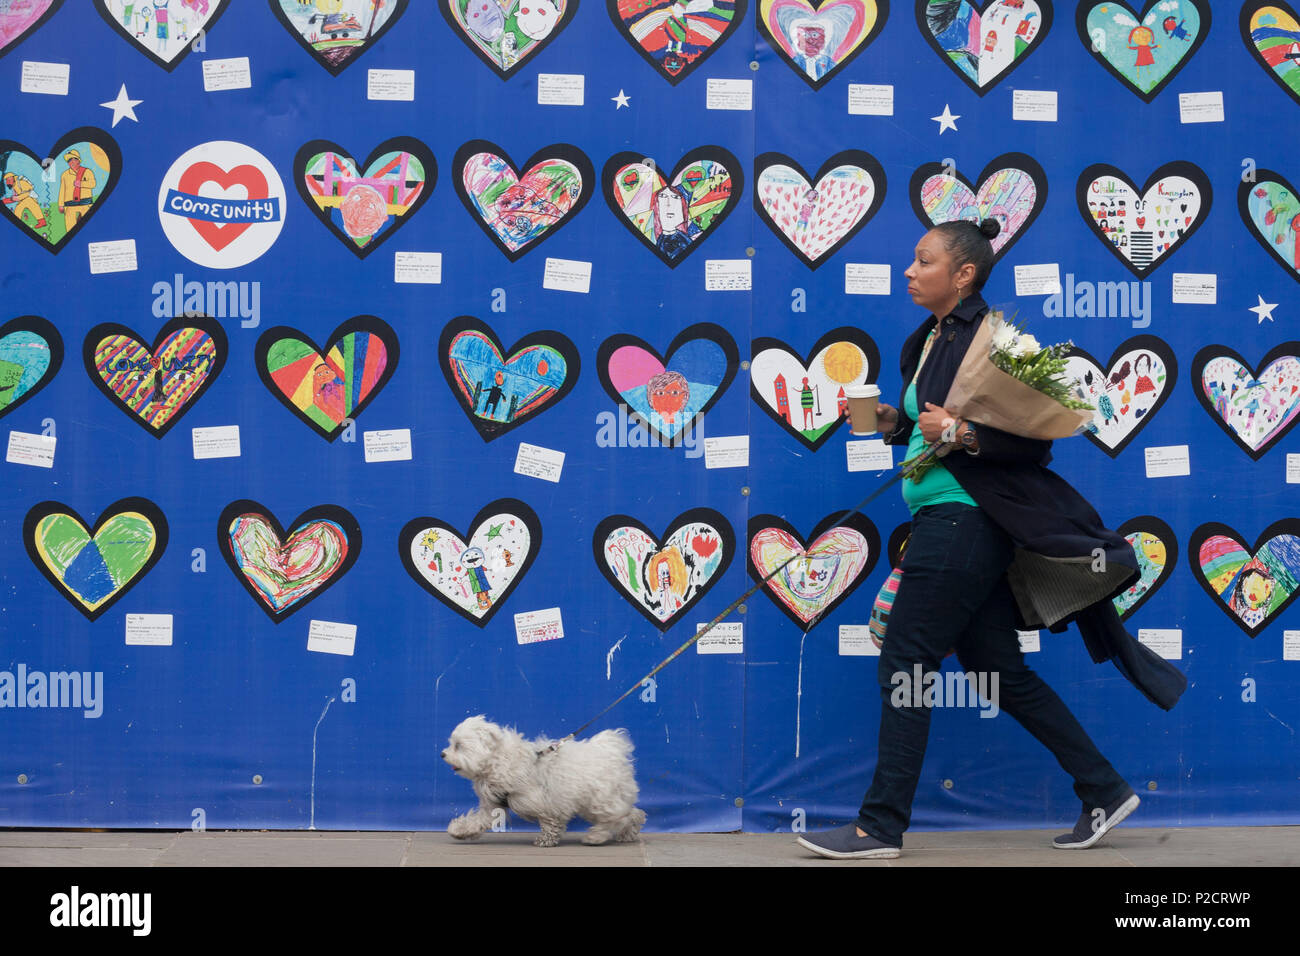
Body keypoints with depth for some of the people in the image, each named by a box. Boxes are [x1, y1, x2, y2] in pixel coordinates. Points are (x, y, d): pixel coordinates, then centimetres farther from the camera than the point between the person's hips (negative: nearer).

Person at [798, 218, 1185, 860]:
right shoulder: (925, 342, 14)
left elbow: (1034, 442, -14)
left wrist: (959, 433, -25)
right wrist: (892, 422, 3)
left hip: (964, 518, -10)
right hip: (943, 515, 10)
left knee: (905, 662, -7)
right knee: (997, 668, 12)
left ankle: (880, 828, 0)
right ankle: (1104, 792, 19)